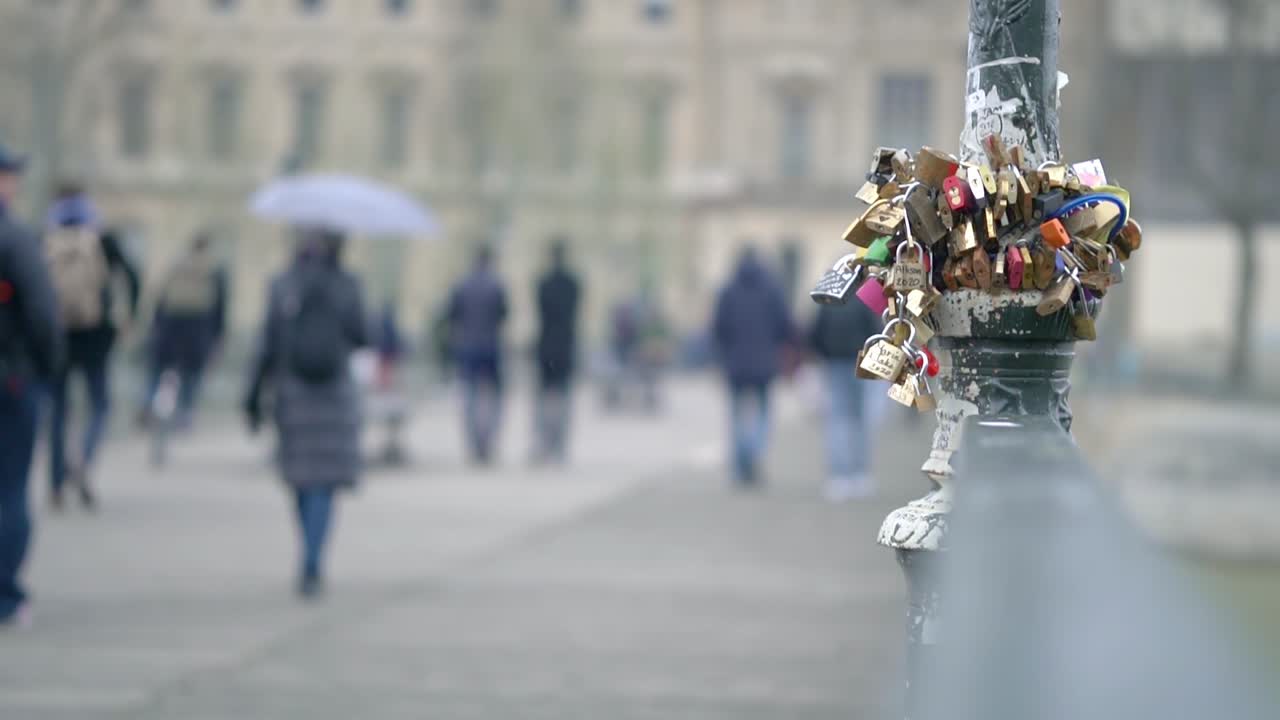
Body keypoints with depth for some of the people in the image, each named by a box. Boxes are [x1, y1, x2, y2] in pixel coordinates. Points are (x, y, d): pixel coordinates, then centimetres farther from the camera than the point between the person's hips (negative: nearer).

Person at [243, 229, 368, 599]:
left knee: (301, 477, 16)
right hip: (335, 393, -1)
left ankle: (312, 564, 27)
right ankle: (311, 567, -17)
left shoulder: (281, 286, -4)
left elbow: (267, 345, -6)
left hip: (290, 391, 1)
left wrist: (253, 397, -2)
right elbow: (361, 337, 1)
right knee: (324, 481, -2)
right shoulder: (348, 285, -4)